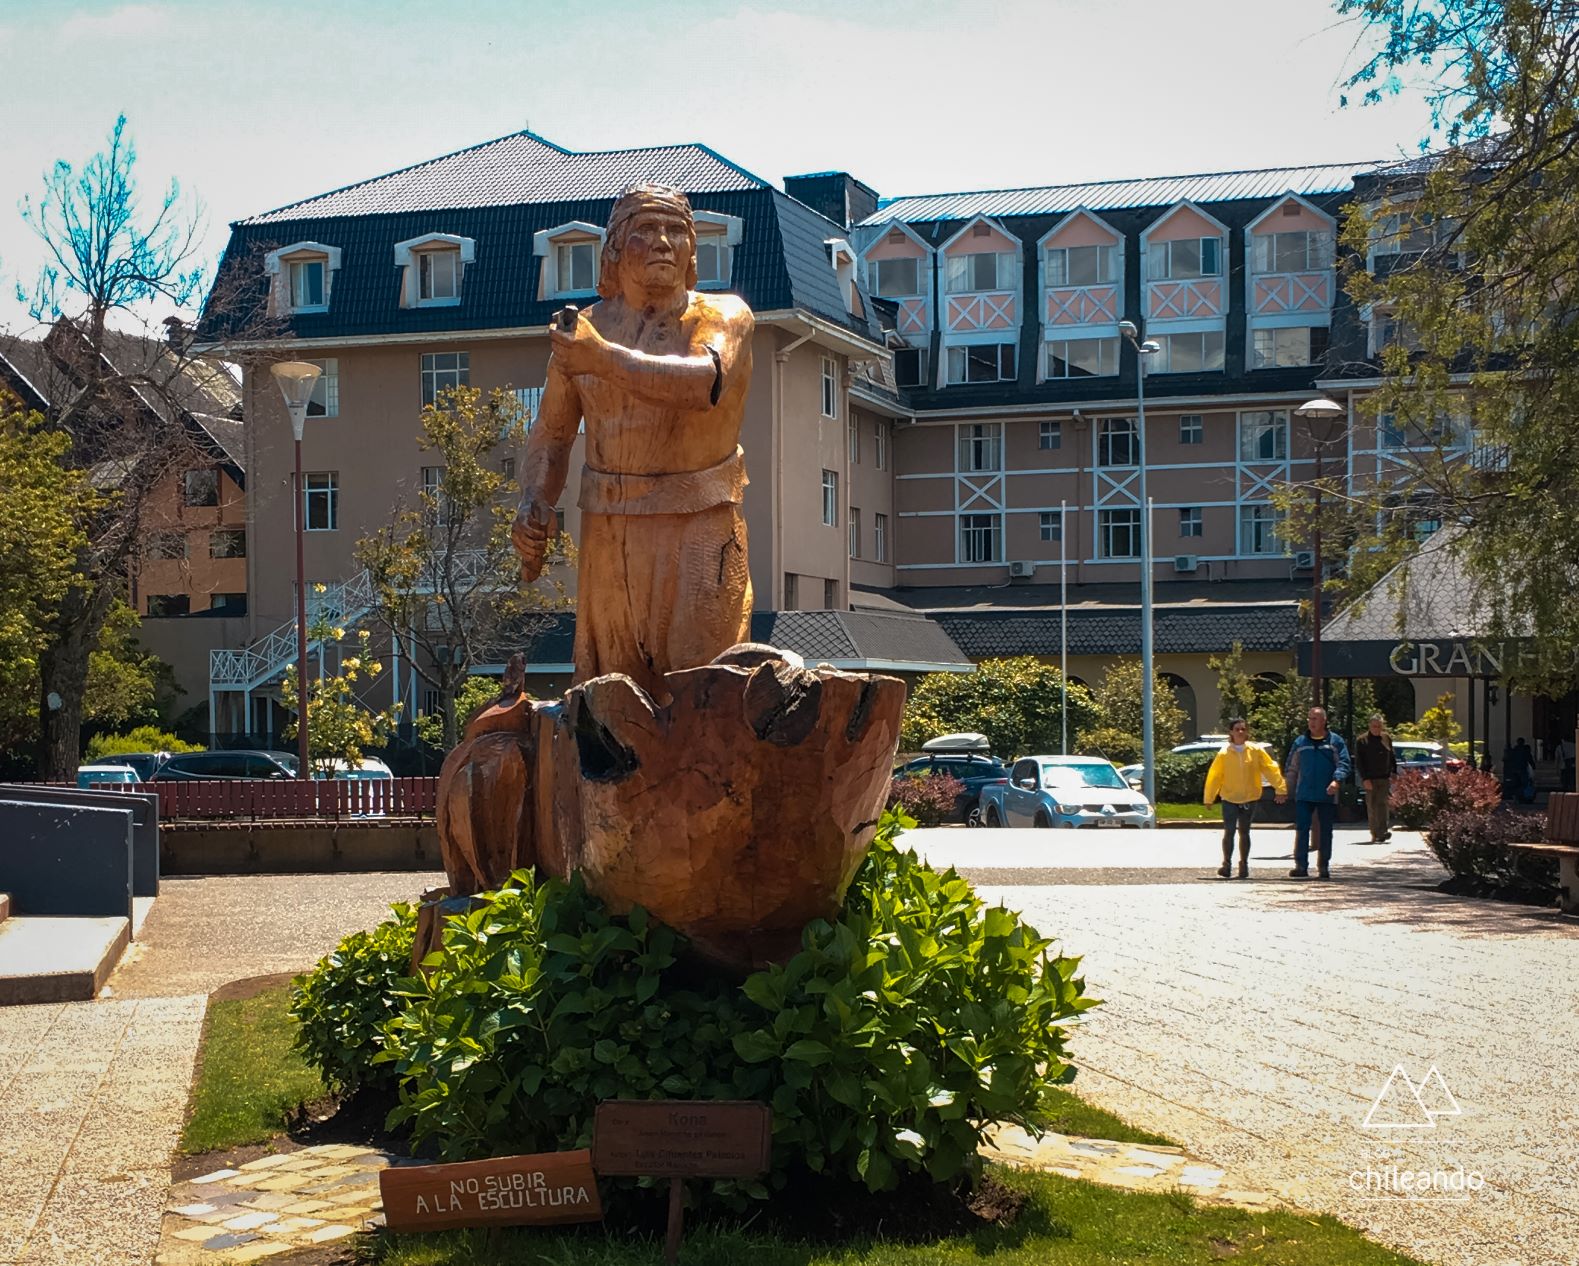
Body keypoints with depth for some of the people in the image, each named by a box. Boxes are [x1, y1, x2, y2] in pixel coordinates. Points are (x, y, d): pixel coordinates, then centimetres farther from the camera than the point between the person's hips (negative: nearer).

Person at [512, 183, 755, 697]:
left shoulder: (722, 315, 0)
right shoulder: (583, 330, 10)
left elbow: (706, 382, -23)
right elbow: (550, 436, 14)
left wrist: (606, 360, -32)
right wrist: (534, 506, -5)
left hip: (699, 530, -3)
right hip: (608, 534, 3)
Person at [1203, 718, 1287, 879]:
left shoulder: (1256, 751, -2)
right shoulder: (1224, 753, -6)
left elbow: (1271, 769, 0)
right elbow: (1214, 775, -3)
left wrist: (1281, 789, -5)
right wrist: (1209, 798, -3)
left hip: (1250, 799, 2)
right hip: (1229, 799, -2)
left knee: (1244, 832, 10)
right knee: (1229, 832, -4)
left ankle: (1244, 864, 18)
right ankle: (1227, 864, 3)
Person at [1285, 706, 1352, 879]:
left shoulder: (1336, 742, 4)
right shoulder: (1300, 742, 11)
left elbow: (1344, 763, -3)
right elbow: (1292, 768, 16)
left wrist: (1336, 780, -20)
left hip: (1327, 795, -1)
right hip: (1303, 795, 1)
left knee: (1325, 831, 5)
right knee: (1301, 830, -6)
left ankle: (1324, 867, 13)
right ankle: (1301, 866, -5)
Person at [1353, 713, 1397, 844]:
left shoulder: (1387, 738, 10)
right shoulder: (1362, 741, 0)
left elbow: (1392, 758, 17)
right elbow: (1358, 762, -2)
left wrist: (1394, 773, 8)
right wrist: (1365, 778, -11)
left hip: (1384, 778, 1)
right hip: (1369, 779, -1)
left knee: (1382, 804, -11)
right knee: (1372, 806, 1)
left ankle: (1383, 832, -16)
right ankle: (1374, 834, 8)